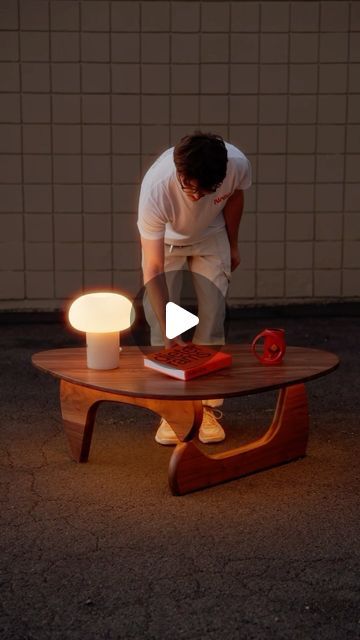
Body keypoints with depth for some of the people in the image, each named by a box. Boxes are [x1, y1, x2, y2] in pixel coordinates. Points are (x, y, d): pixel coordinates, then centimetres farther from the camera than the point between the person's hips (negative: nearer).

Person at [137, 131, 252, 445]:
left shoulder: (238, 165, -35)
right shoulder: (155, 187, -42)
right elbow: (153, 269, -40)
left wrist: (232, 245, 7)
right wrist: (168, 334, -43)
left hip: (210, 236, 2)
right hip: (165, 238, -2)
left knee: (213, 317, -4)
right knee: (158, 319, -10)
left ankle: (208, 407, 6)